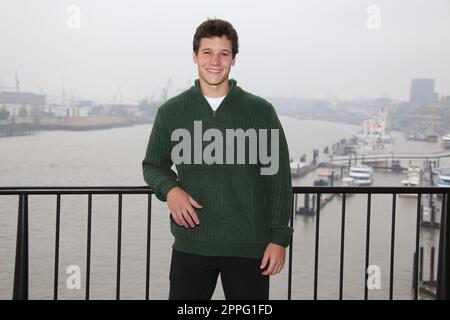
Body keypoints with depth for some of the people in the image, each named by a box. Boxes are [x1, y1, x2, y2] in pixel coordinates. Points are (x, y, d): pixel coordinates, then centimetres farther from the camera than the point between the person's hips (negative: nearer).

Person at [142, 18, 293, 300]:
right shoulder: (171, 112, 4)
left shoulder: (261, 111, 0)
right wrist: (170, 189, -7)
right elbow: (152, 165, 15)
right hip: (191, 245, 1)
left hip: (249, 247, -1)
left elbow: (279, 179, 2)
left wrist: (279, 238, -3)